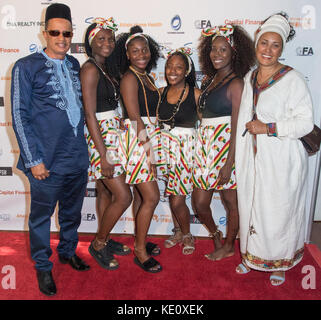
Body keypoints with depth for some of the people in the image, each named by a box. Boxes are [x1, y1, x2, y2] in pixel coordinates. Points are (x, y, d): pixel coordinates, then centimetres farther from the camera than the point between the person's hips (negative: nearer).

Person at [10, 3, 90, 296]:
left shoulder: (74, 65, 9)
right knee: (41, 216, 11)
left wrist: (84, 147, 11)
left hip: (78, 157, 5)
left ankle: (68, 251, 44)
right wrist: (33, 160, -13)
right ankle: (43, 266, 33)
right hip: (47, 161, -5)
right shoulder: (26, 66, -6)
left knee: (72, 211, 20)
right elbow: (19, 116, -8)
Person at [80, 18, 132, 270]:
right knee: (124, 196, -6)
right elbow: (90, 115, -18)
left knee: (106, 191, 16)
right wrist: (104, 156, -21)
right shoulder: (90, 69, -13)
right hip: (99, 138, -9)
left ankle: (104, 240, 32)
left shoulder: (107, 69, 14)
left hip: (112, 135, 9)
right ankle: (98, 244, 14)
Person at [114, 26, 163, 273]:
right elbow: (135, 119, -16)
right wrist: (149, 152, -16)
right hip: (137, 139, -8)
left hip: (150, 138, 8)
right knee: (152, 197, -7)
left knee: (144, 195, 14)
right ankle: (140, 251, 8)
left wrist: (152, 151, 13)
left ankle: (141, 241, 29)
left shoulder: (146, 76, 16)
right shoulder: (129, 78, -10)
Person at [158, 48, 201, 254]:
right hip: (165, 146, 4)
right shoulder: (161, 93, 5)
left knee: (177, 200, -3)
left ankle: (187, 235, 24)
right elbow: (155, 121, 15)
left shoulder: (195, 94, -7)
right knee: (173, 196, 10)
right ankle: (179, 232, 34)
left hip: (186, 147, -4)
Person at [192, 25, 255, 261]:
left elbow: (236, 126, -14)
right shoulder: (210, 79, 13)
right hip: (205, 144, 7)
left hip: (226, 147, -7)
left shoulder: (236, 83, -9)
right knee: (199, 202, 10)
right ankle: (216, 236, 37)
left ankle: (228, 247, 30)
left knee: (231, 201, 10)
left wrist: (229, 163, -17)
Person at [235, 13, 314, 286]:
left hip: (281, 160, -5)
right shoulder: (249, 78, 9)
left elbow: (305, 122, -13)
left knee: (279, 212, 6)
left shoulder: (293, 79, -10)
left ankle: (280, 263, 29)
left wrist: (268, 128, -19)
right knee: (251, 207, 13)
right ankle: (252, 256, 34)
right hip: (253, 158, 5)